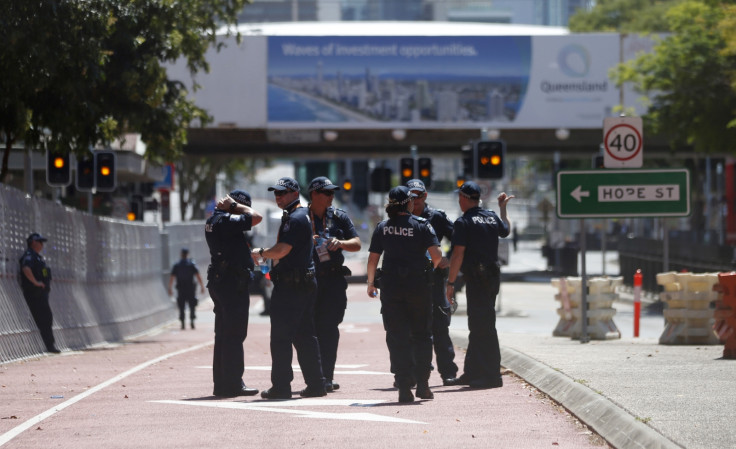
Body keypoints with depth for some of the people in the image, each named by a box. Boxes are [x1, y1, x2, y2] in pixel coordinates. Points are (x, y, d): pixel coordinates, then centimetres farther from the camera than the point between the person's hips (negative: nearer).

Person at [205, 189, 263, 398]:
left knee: (223, 335, 12)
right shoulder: (227, 221, -16)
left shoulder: (213, 220, 14)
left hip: (219, 281, 10)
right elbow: (256, 217, -17)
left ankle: (221, 384, 15)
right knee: (234, 335, -8)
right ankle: (233, 384, -9)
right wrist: (234, 206, -9)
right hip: (233, 283, -10)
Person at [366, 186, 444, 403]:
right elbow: (436, 255, -12)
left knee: (397, 337, 3)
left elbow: (372, 259, 1)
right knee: (422, 334, 13)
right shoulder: (422, 225, -5)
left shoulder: (382, 228, 2)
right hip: (418, 285, -1)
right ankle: (422, 383, 12)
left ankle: (404, 387, -3)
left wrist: (371, 283, 15)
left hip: (390, 287, 1)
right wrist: (429, 269, 10)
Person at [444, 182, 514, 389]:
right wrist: (503, 208, 46)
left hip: (476, 277, -8)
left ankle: (492, 376, -9)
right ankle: (472, 373, 21)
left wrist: (450, 282, -12)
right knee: (478, 325, 15)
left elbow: (458, 255, -15)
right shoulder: (493, 217, 10)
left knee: (483, 326, -7)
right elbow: (506, 230, 32)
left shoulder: (464, 222, -10)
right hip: (493, 274, 8)